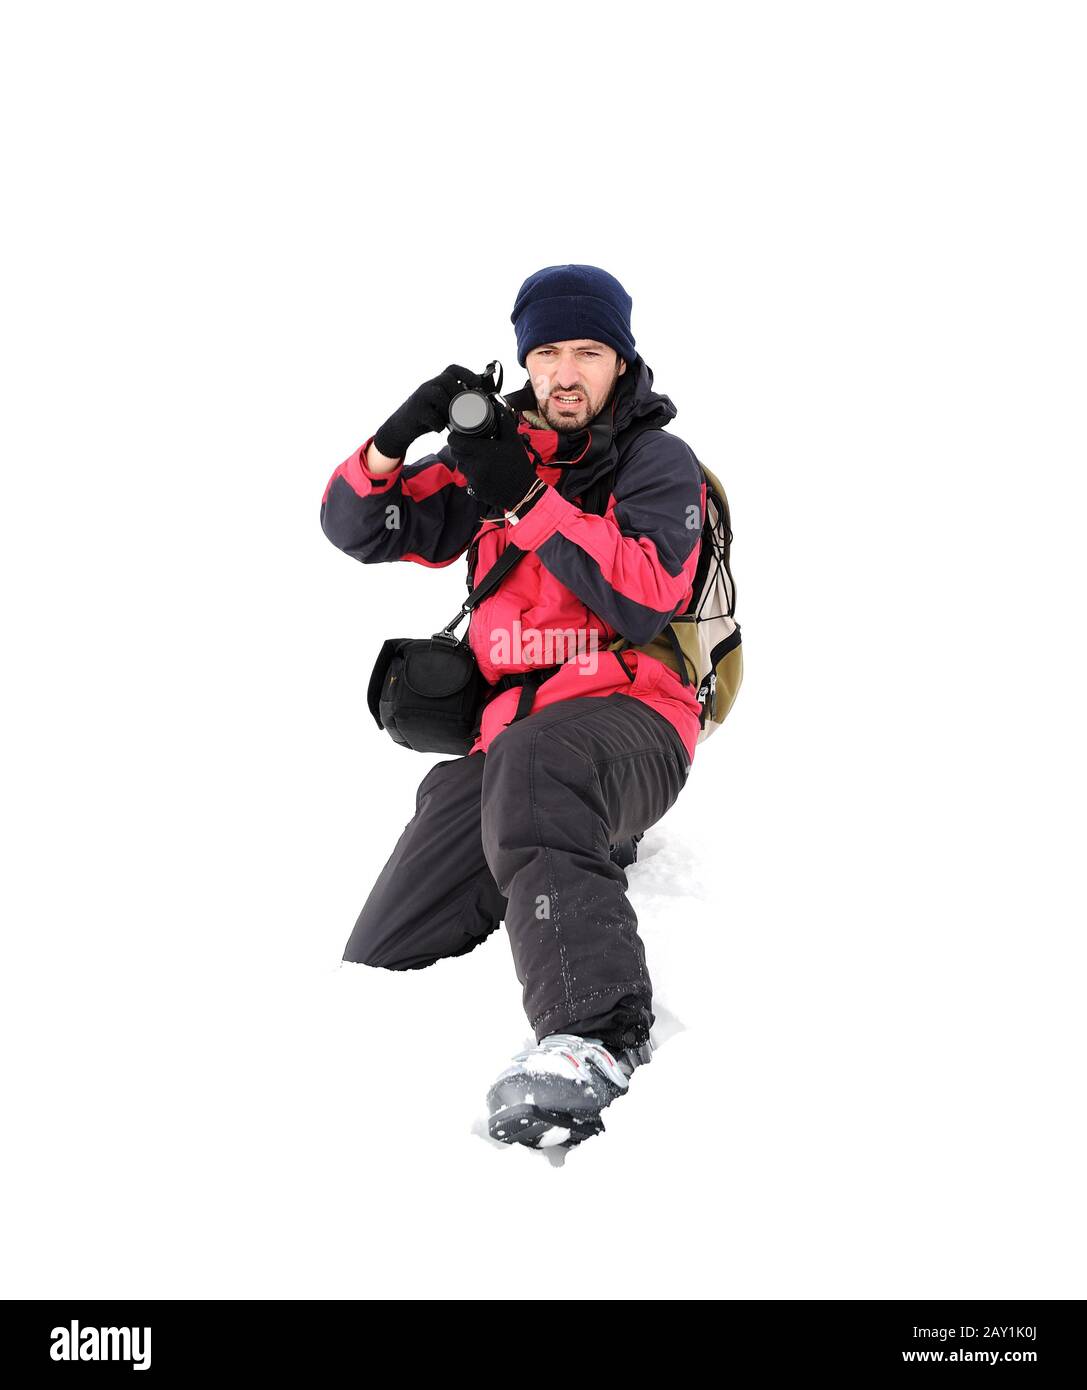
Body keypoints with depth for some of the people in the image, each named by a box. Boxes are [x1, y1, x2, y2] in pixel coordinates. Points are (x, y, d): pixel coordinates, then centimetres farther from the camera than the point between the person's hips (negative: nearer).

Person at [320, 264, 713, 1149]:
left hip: (631, 719, -6)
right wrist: (397, 439, -7)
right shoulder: (499, 455, 18)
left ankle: (598, 1031, -50)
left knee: (533, 765, -42)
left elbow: (644, 602, -14)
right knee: (380, 966, -3)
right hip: (510, 730, 6)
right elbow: (358, 530, 13)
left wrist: (530, 500, -18)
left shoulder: (659, 461, 4)